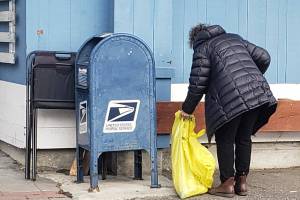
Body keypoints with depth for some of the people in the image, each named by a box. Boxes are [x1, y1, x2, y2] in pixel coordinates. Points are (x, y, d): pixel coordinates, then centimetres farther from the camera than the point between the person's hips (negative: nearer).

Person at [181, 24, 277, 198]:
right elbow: (263, 57, 22)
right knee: (244, 138, 15)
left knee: (225, 140, 7)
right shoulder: (235, 38, 26)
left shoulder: (202, 48, 9)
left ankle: (228, 184, 7)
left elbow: (198, 83, 3)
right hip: (258, 94, 6)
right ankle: (242, 182, 17)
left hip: (230, 98, -6)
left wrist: (187, 109, 14)